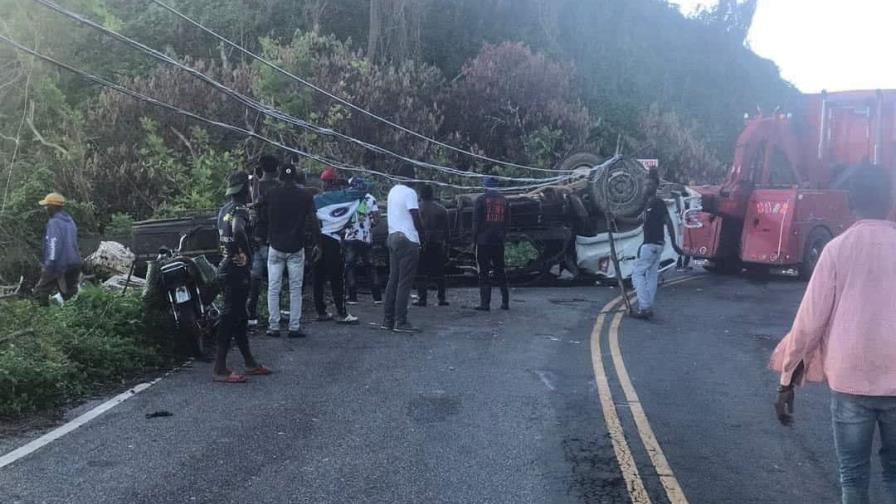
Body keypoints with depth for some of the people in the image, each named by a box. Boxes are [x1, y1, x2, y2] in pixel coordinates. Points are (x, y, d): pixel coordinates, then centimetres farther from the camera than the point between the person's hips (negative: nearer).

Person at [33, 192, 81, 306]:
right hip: (74, 264, 8)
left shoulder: (54, 222, -14)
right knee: (70, 295, 13)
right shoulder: (70, 220, 14)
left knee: (40, 292, 2)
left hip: (59, 265, -8)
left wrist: (49, 265, -21)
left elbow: (54, 244, -21)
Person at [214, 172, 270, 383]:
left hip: (226, 268, 10)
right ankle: (219, 369, -1)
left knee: (240, 317, 15)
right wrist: (245, 253, -25)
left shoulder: (225, 209, 13)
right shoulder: (240, 210, -16)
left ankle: (250, 363, 25)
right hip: (237, 271, -10)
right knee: (230, 318, -5)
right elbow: (238, 231, -37)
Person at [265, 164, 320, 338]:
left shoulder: (272, 194, 0)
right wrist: (317, 244, -2)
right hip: (296, 247, -1)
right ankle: (295, 327, 4)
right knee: (295, 289, 5)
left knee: (273, 288, 6)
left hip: (276, 247, 1)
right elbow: (313, 221, -6)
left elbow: (264, 217, 9)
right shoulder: (305, 195, -4)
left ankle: (273, 327, 7)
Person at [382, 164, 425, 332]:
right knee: (405, 282, -7)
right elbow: (416, 217, -15)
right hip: (408, 240, -8)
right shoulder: (409, 193, -11)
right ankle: (401, 322, -7)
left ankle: (388, 320, 13)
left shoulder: (392, 191, 14)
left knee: (393, 280, 11)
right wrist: (423, 234, -1)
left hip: (393, 237, 9)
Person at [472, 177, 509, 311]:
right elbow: (507, 221, 11)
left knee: (484, 272, -1)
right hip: (499, 241, 4)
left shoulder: (481, 199, -5)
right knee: (500, 271, 13)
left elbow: (476, 221, -7)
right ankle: (505, 302, 13)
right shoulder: (504, 200, 9)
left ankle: (485, 303, -3)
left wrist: (474, 239, 1)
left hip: (483, 241, -4)